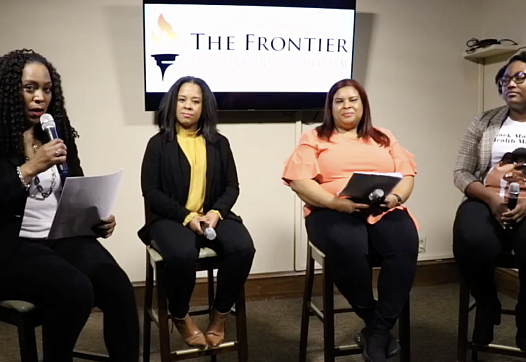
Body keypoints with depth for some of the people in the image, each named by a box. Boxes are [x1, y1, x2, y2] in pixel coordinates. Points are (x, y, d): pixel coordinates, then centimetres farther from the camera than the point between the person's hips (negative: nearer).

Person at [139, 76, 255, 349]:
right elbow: (151, 192, -2)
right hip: (170, 219, -3)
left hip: (212, 215, 3)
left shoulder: (219, 143, 12)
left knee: (243, 247, -28)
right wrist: (187, 217, -15)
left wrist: (216, 212, -12)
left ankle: (220, 316, -4)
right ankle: (180, 317, -4)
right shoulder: (159, 143, 4)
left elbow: (231, 186, 9)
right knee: (182, 254, -36)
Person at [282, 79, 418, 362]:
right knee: (347, 247, -38)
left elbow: (407, 174, 15)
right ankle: (375, 321, -14)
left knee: (405, 244, -32)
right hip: (333, 211, -2)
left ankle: (378, 331, -21)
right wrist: (336, 202, -16)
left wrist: (396, 197, -9)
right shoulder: (314, 138, 14)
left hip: (384, 210, 3)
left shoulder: (384, 139, 24)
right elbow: (300, 181, 0)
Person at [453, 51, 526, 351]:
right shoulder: (484, 122, 13)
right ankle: (487, 306, 0)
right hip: (487, 202, 1)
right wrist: (490, 197, -12)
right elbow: (461, 172, 8)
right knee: (472, 244, -33)